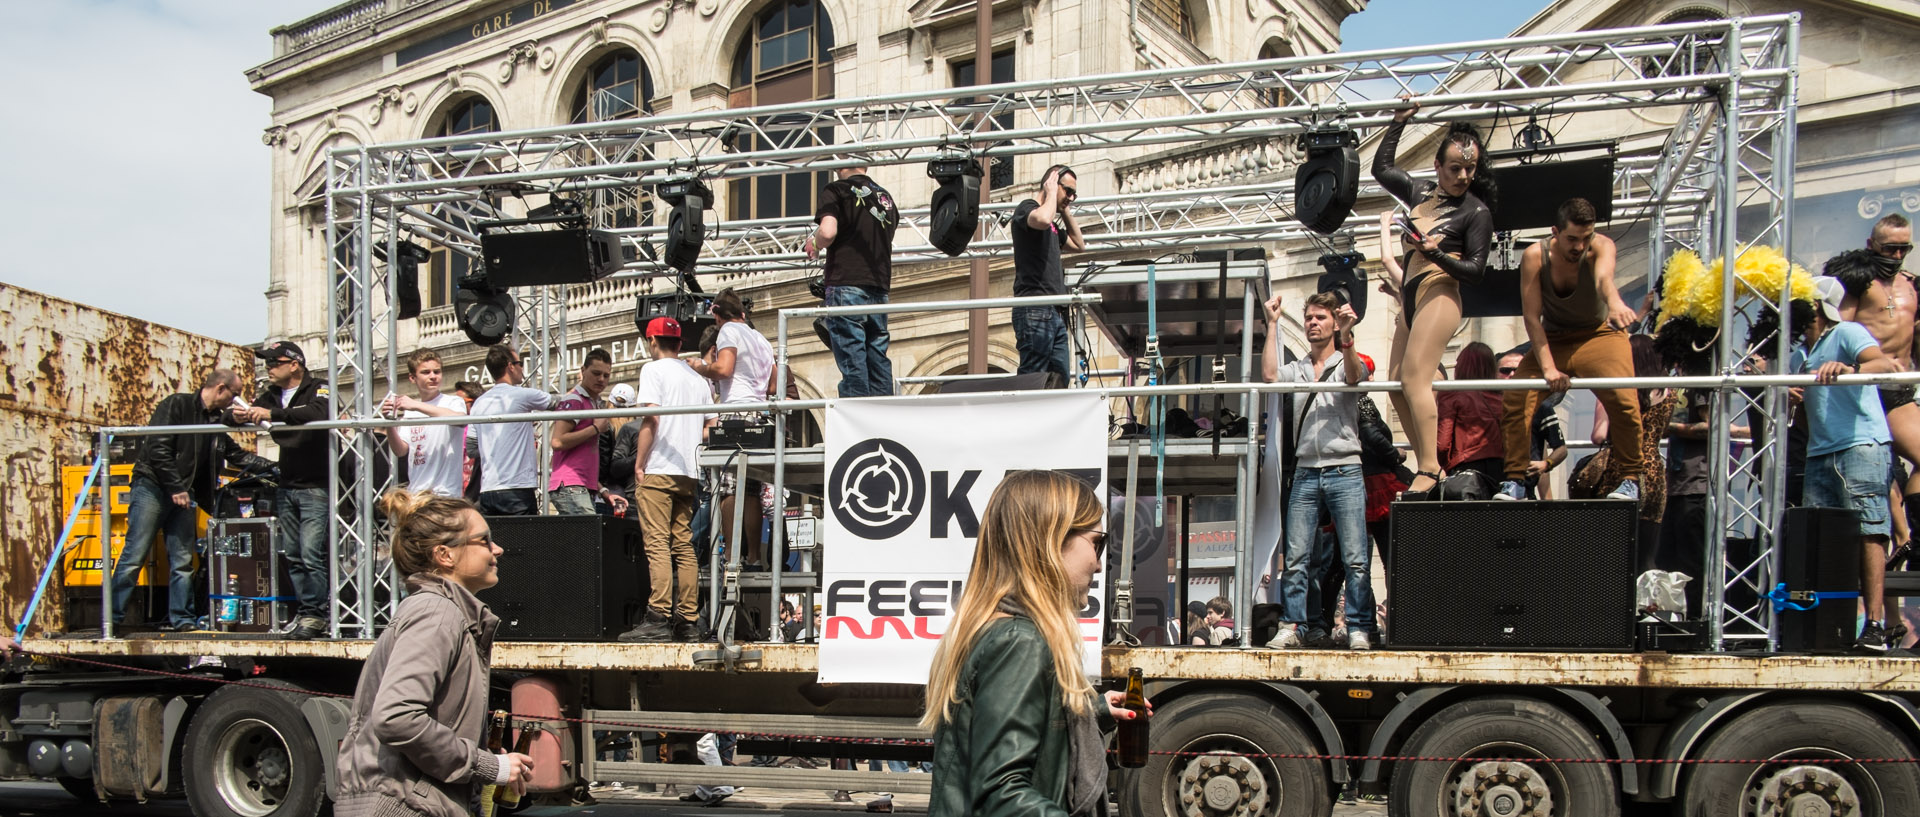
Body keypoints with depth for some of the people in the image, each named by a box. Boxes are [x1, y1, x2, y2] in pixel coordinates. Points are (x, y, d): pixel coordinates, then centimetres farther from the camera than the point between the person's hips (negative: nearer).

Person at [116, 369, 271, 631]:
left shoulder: (216, 422, 16)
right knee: (134, 557, -8)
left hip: (183, 494, 7)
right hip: (152, 487, -7)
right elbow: (158, 448, -15)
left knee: (183, 561, 4)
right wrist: (176, 488, -17)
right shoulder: (177, 404, -7)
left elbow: (238, 456, 24)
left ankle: (182, 619, 8)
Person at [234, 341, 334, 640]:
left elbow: (319, 413, -28)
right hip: (287, 487, 7)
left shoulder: (318, 389, -7)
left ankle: (317, 613, -5)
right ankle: (305, 611, 14)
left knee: (311, 554, -12)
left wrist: (273, 414, -35)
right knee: (293, 556, 8)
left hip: (315, 487, -7)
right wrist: (238, 417, -18)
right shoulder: (272, 395, 14)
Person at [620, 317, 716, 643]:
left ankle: (658, 618, -18)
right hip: (689, 472, 6)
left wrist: (639, 464, -7)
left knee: (657, 544, -11)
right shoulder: (698, 378, 18)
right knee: (684, 546, 7)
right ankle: (686, 621, 5)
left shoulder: (653, 370, -1)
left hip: (658, 469, -6)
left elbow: (651, 418, -11)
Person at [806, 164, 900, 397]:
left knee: (851, 357, -7)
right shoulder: (885, 196, 18)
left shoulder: (835, 190, -1)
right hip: (880, 285, 6)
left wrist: (814, 244, 5)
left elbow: (828, 232, -13)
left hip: (846, 283, -6)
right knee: (877, 354, 8)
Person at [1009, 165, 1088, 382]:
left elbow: (1079, 244, 36)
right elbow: (1043, 220, -24)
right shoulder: (1027, 208, -1)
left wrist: (1065, 210, 28)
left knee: (1060, 381, 4)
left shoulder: (1053, 227, 26)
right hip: (1035, 310, -9)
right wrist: (1051, 193, -5)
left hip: (1055, 313, 10)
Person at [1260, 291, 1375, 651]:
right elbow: (1269, 375, -3)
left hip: (1345, 471, -2)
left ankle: (1359, 630, -2)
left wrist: (1345, 336, -29)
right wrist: (1272, 325, 0)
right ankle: (1290, 628, 2)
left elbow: (1353, 377, -14)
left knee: (1356, 558, -6)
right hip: (1306, 474, 3)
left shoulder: (1347, 362, 10)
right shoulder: (1296, 369, 18)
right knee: (1295, 558, -2)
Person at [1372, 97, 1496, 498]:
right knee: (1396, 384, 1)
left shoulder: (1476, 211, -1)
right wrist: (1399, 122, 25)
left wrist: (1436, 253, -21)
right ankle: (1428, 468, 4)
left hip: (1439, 295, -7)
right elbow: (1381, 168, 29)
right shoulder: (1420, 193, 16)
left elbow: (1476, 268, -5)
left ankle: (1430, 469, -24)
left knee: (1414, 377, -21)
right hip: (1410, 299, 7)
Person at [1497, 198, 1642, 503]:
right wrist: (1548, 367, -31)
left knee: (1623, 400, -25)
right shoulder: (1534, 256, -18)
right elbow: (1531, 316, -20)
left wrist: (1615, 303, -70)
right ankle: (1515, 480, -3)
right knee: (1516, 400, -15)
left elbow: (1604, 278, -45)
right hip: (1551, 340, 2)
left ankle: (1630, 479, -9)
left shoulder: (1601, 246, -21)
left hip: (1599, 334, -2)